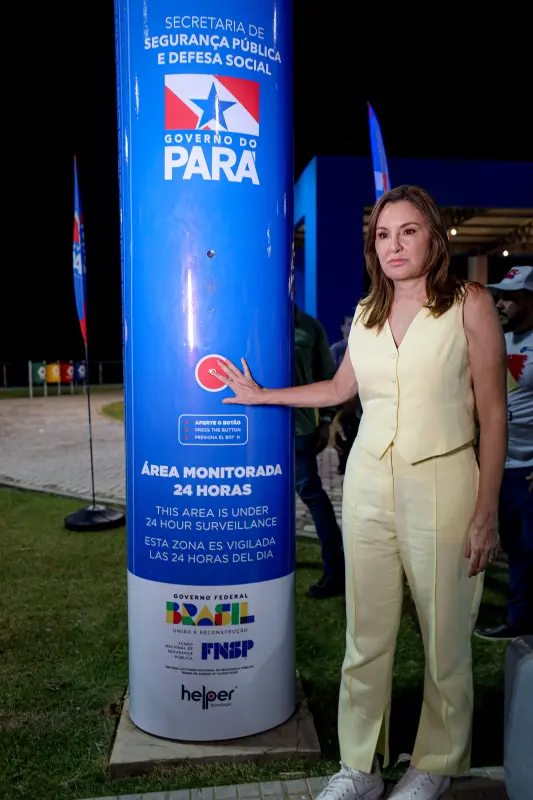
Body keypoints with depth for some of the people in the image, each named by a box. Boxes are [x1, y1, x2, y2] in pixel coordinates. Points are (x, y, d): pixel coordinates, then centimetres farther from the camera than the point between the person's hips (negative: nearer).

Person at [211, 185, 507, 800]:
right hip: (368, 484, 4)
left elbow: (493, 414, -4)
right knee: (366, 638, 10)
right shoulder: (367, 312, 10)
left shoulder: (470, 304, -3)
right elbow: (340, 387, 24)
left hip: (443, 484, -3)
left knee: (445, 639, 9)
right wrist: (262, 396, 24)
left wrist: (485, 513, -8)